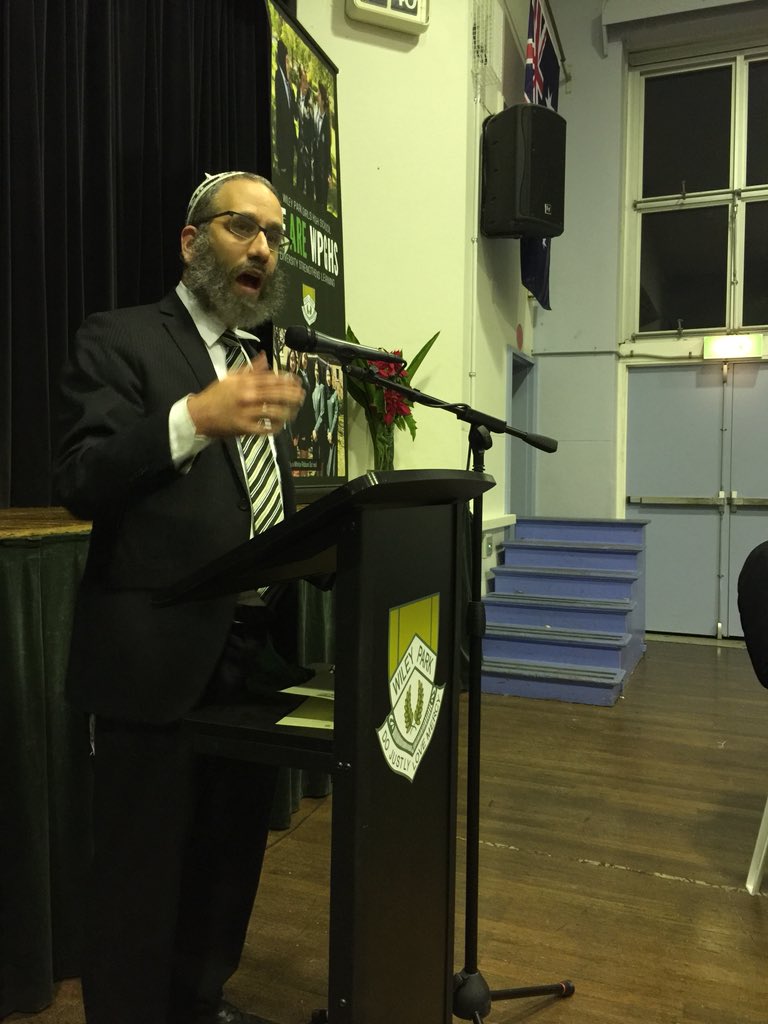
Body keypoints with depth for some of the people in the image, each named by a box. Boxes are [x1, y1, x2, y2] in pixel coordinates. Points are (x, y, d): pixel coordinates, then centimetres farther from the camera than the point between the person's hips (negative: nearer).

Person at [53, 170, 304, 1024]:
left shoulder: (260, 362, 16)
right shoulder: (118, 341, -5)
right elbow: (79, 483, -16)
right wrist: (196, 417, -30)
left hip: (253, 652, 7)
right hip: (158, 656, -7)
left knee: (233, 850, 20)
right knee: (143, 867, 7)